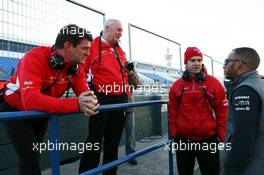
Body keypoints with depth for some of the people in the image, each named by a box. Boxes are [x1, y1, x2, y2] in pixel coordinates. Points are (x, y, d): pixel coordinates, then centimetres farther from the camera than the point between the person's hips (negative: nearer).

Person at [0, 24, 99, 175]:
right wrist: (76, 104, -54)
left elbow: (85, 93, -17)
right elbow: (30, 100, -45)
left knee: (33, 154, 20)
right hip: (15, 109, -6)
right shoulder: (36, 57, -33)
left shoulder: (76, 66, -13)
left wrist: (89, 102, -43)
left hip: (41, 111, 6)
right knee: (31, 160, -10)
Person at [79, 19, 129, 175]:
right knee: (95, 140, 0)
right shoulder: (93, 46, -7)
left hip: (120, 100, 7)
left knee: (114, 139, 16)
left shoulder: (120, 50, 16)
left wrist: (126, 93, 17)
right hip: (102, 100, -7)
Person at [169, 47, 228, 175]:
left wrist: (222, 137, -5)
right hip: (183, 140, 2)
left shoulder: (213, 83, -3)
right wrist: (174, 134, 2)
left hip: (208, 139, -1)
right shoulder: (177, 86, 2)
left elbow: (222, 111, -3)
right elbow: (173, 112, 5)